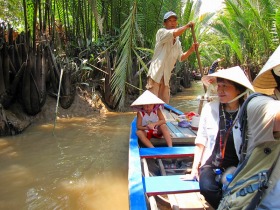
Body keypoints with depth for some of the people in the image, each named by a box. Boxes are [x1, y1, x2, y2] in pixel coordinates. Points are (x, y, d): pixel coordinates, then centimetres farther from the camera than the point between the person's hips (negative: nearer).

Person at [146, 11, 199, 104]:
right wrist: (187, 26, -7)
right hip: (155, 73, -7)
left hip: (166, 75, 8)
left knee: (165, 102, 12)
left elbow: (181, 57, 20)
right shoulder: (161, 32, -5)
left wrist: (191, 50, 6)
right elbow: (175, 33, -23)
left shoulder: (178, 41, 17)